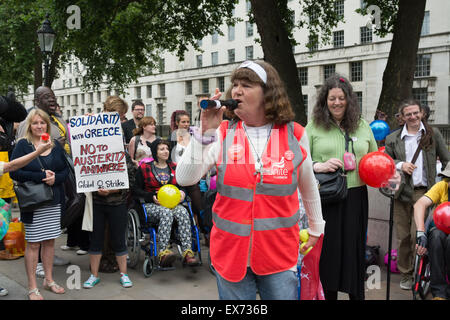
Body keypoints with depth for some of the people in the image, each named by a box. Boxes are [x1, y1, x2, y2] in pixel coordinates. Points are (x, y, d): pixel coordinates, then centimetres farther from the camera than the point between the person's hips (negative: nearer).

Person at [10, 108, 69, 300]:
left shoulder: (56, 146, 10)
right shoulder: (23, 145, -3)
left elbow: (66, 170, 9)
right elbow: (14, 172, -11)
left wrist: (55, 178, -11)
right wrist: (41, 176, -17)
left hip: (54, 201, 4)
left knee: (50, 241, 12)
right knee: (33, 243, 1)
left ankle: (48, 280, 26)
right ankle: (32, 288, 11)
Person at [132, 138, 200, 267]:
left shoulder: (174, 168, 17)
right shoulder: (144, 168, 5)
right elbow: (136, 190, 4)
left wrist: (182, 193, 1)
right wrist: (152, 196, -12)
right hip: (152, 205, -3)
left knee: (183, 212, -31)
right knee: (166, 213, -37)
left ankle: (188, 252, -40)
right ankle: (163, 252, -45)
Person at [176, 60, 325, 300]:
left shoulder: (294, 135, -2)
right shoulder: (222, 133, -3)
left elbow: (308, 188, 12)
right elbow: (184, 179, -11)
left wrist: (316, 228, 22)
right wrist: (205, 133, -18)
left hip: (279, 255, 0)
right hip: (231, 253, 0)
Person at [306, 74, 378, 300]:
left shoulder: (362, 126, 11)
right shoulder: (313, 127, 2)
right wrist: (318, 166, -17)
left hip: (355, 198, 2)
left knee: (354, 247, 9)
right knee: (327, 249, 4)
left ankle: (356, 294, 26)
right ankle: (327, 294, 21)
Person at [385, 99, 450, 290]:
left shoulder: (433, 134, 9)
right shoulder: (393, 138, 9)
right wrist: (400, 165, -5)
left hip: (423, 192, -1)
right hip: (401, 193, 2)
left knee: (418, 235, -10)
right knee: (403, 236, 7)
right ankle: (405, 274, 22)